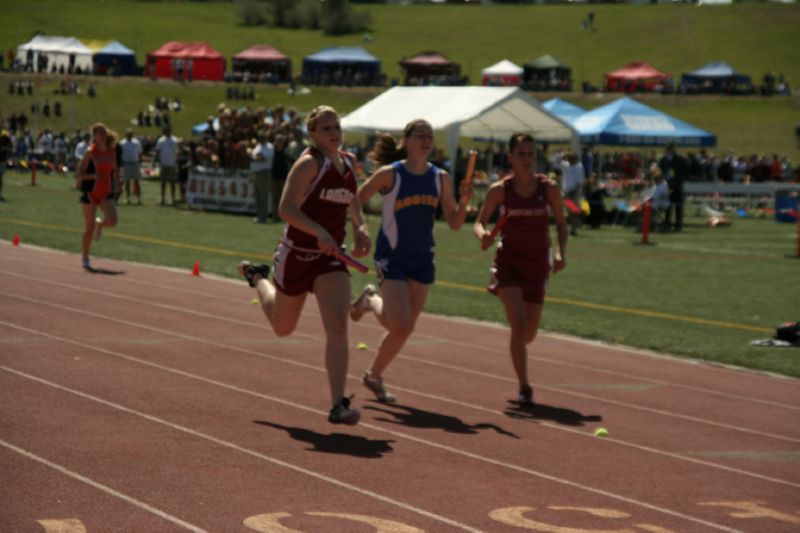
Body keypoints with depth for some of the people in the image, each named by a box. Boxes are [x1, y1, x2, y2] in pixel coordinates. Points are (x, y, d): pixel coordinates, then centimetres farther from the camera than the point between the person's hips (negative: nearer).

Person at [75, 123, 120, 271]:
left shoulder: (112, 151, 2)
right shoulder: (90, 152, -12)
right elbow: (79, 174, -13)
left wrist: (117, 185, 13)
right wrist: (93, 175, -29)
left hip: (106, 192, 3)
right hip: (90, 192, -3)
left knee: (112, 221, -18)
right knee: (89, 227, 2)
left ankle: (100, 223, 19)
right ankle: (85, 257, 18)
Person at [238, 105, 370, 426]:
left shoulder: (349, 163, 5)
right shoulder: (309, 163, -16)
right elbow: (286, 209, -24)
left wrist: (360, 227, 4)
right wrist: (319, 232, -36)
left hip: (331, 257, 4)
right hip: (297, 254, -4)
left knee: (337, 326, -16)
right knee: (282, 328, 17)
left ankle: (338, 405, -18)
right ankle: (257, 278, 49)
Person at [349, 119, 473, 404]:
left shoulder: (441, 178, 2)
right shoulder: (389, 174, -11)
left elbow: (454, 223, 4)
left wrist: (463, 201, -13)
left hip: (422, 260, 5)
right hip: (392, 258, -5)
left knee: (404, 330, 7)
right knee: (401, 327, -15)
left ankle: (374, 375, 29)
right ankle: (371, 301, 17)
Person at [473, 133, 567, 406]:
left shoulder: (549, 188, -4)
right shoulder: (499, 190, -7)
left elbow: (561, 222, 6)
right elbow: (480, 221, 2)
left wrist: (561, 252, -10)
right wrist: (483, 235, -22)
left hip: (538, 265, 2)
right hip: (508, 262, -2)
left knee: (529, 334, 8)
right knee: (518, 324, -19)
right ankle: (524, 387, -10)